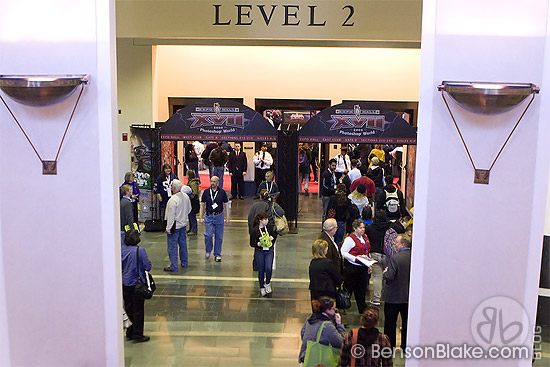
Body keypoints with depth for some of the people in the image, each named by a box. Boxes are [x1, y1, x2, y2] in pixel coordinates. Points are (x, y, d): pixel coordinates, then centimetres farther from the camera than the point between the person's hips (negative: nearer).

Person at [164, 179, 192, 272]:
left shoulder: (173, 199, -24)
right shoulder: (185, 196, -1)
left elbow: (171, 215, -22)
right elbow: (189, 209, 12)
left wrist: (168, 228, -15)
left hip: (174, 226, -8)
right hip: (183, 224, 8)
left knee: (172, 246, 2)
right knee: (183, 244, 19)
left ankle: (173, 267, 7)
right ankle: (184, 263, 31)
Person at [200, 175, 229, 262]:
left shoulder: (222, 192, -1)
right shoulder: (206, 192, 1)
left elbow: (225, 205, 4)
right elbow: (203, 205, 8)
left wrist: (227, 218, 1)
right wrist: (201, 217, 3)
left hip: (219, 216, 0)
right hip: (208, 216, 0)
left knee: (219, 236, 4)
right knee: (208, 235, -7)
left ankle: (217, 254, 17)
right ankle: (208, 251, 19)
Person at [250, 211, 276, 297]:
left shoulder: (270, 228, 1)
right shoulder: (254, 230, -8)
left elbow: (273, 237, 15)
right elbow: (251, 243, -3)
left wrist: (272, 238, -8)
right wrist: (258, 244, -23)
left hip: (269, 251, 1)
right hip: (259, 252, -1)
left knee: (268, 268, -15)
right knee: (261, 270, 6)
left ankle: (267, 284, 13)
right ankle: (262, 288, 27)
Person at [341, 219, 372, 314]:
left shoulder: (365, 237, 10)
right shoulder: (350, 239, -14)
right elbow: (343, 252, -15)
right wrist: (355, 258, -22)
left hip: (363, 268, 7)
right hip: (352, 268, -7)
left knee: (362, 289, 15)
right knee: (348, 288, 3)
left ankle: (363, 310, 26)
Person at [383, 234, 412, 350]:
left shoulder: (395, 258, -23)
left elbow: (389, 276, -25)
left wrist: (385, 272, -5)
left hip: (394, 296, -5)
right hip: (409, 295, 5)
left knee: (390, 322, 10)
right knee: (406, 322, 19)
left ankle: (390, 346, 19)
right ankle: (406, 346, 29)